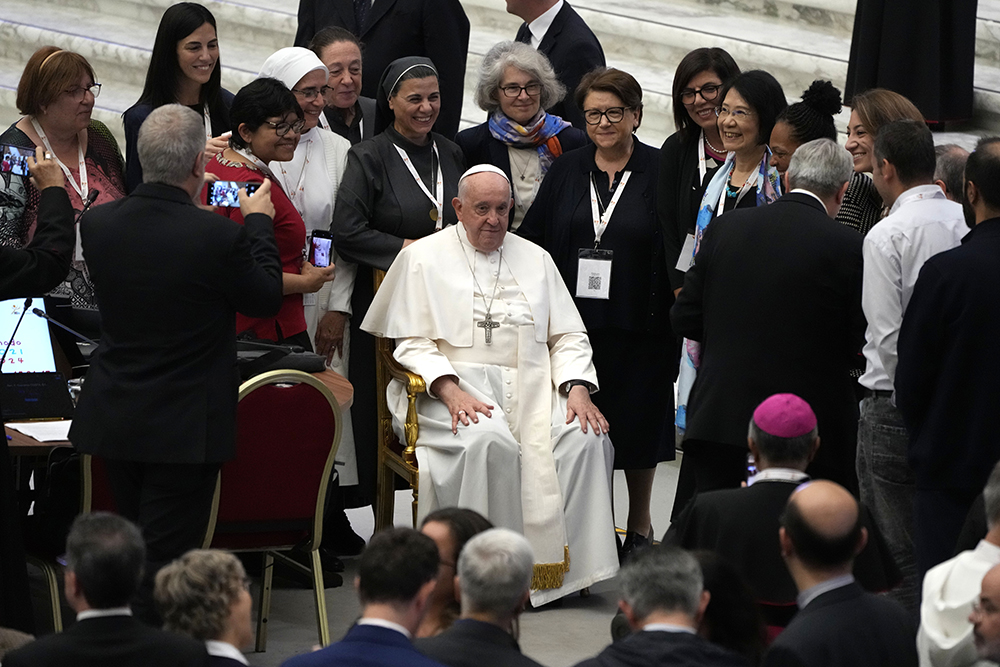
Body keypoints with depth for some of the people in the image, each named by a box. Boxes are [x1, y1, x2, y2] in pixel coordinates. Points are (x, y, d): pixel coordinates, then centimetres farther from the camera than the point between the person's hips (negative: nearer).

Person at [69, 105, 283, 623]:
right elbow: (266, 299, -5)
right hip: (186, 424, -5)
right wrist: (258, 223, 10)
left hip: (114, 418, 6)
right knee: (164, 562, 1)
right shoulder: (218, 236, -22)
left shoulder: (99, 224, -7)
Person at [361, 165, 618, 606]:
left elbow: (568, 337, 16)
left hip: (532, 387, 4)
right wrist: (451, 391, -17)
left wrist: (577, 389, -5)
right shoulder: (425, 258, 9)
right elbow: (412, 344, 1)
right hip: (458, 388, -4)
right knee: (489, 441, -36)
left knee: (586, 437, -26)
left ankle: (572, 565, -21)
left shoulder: (534, 259, 20)